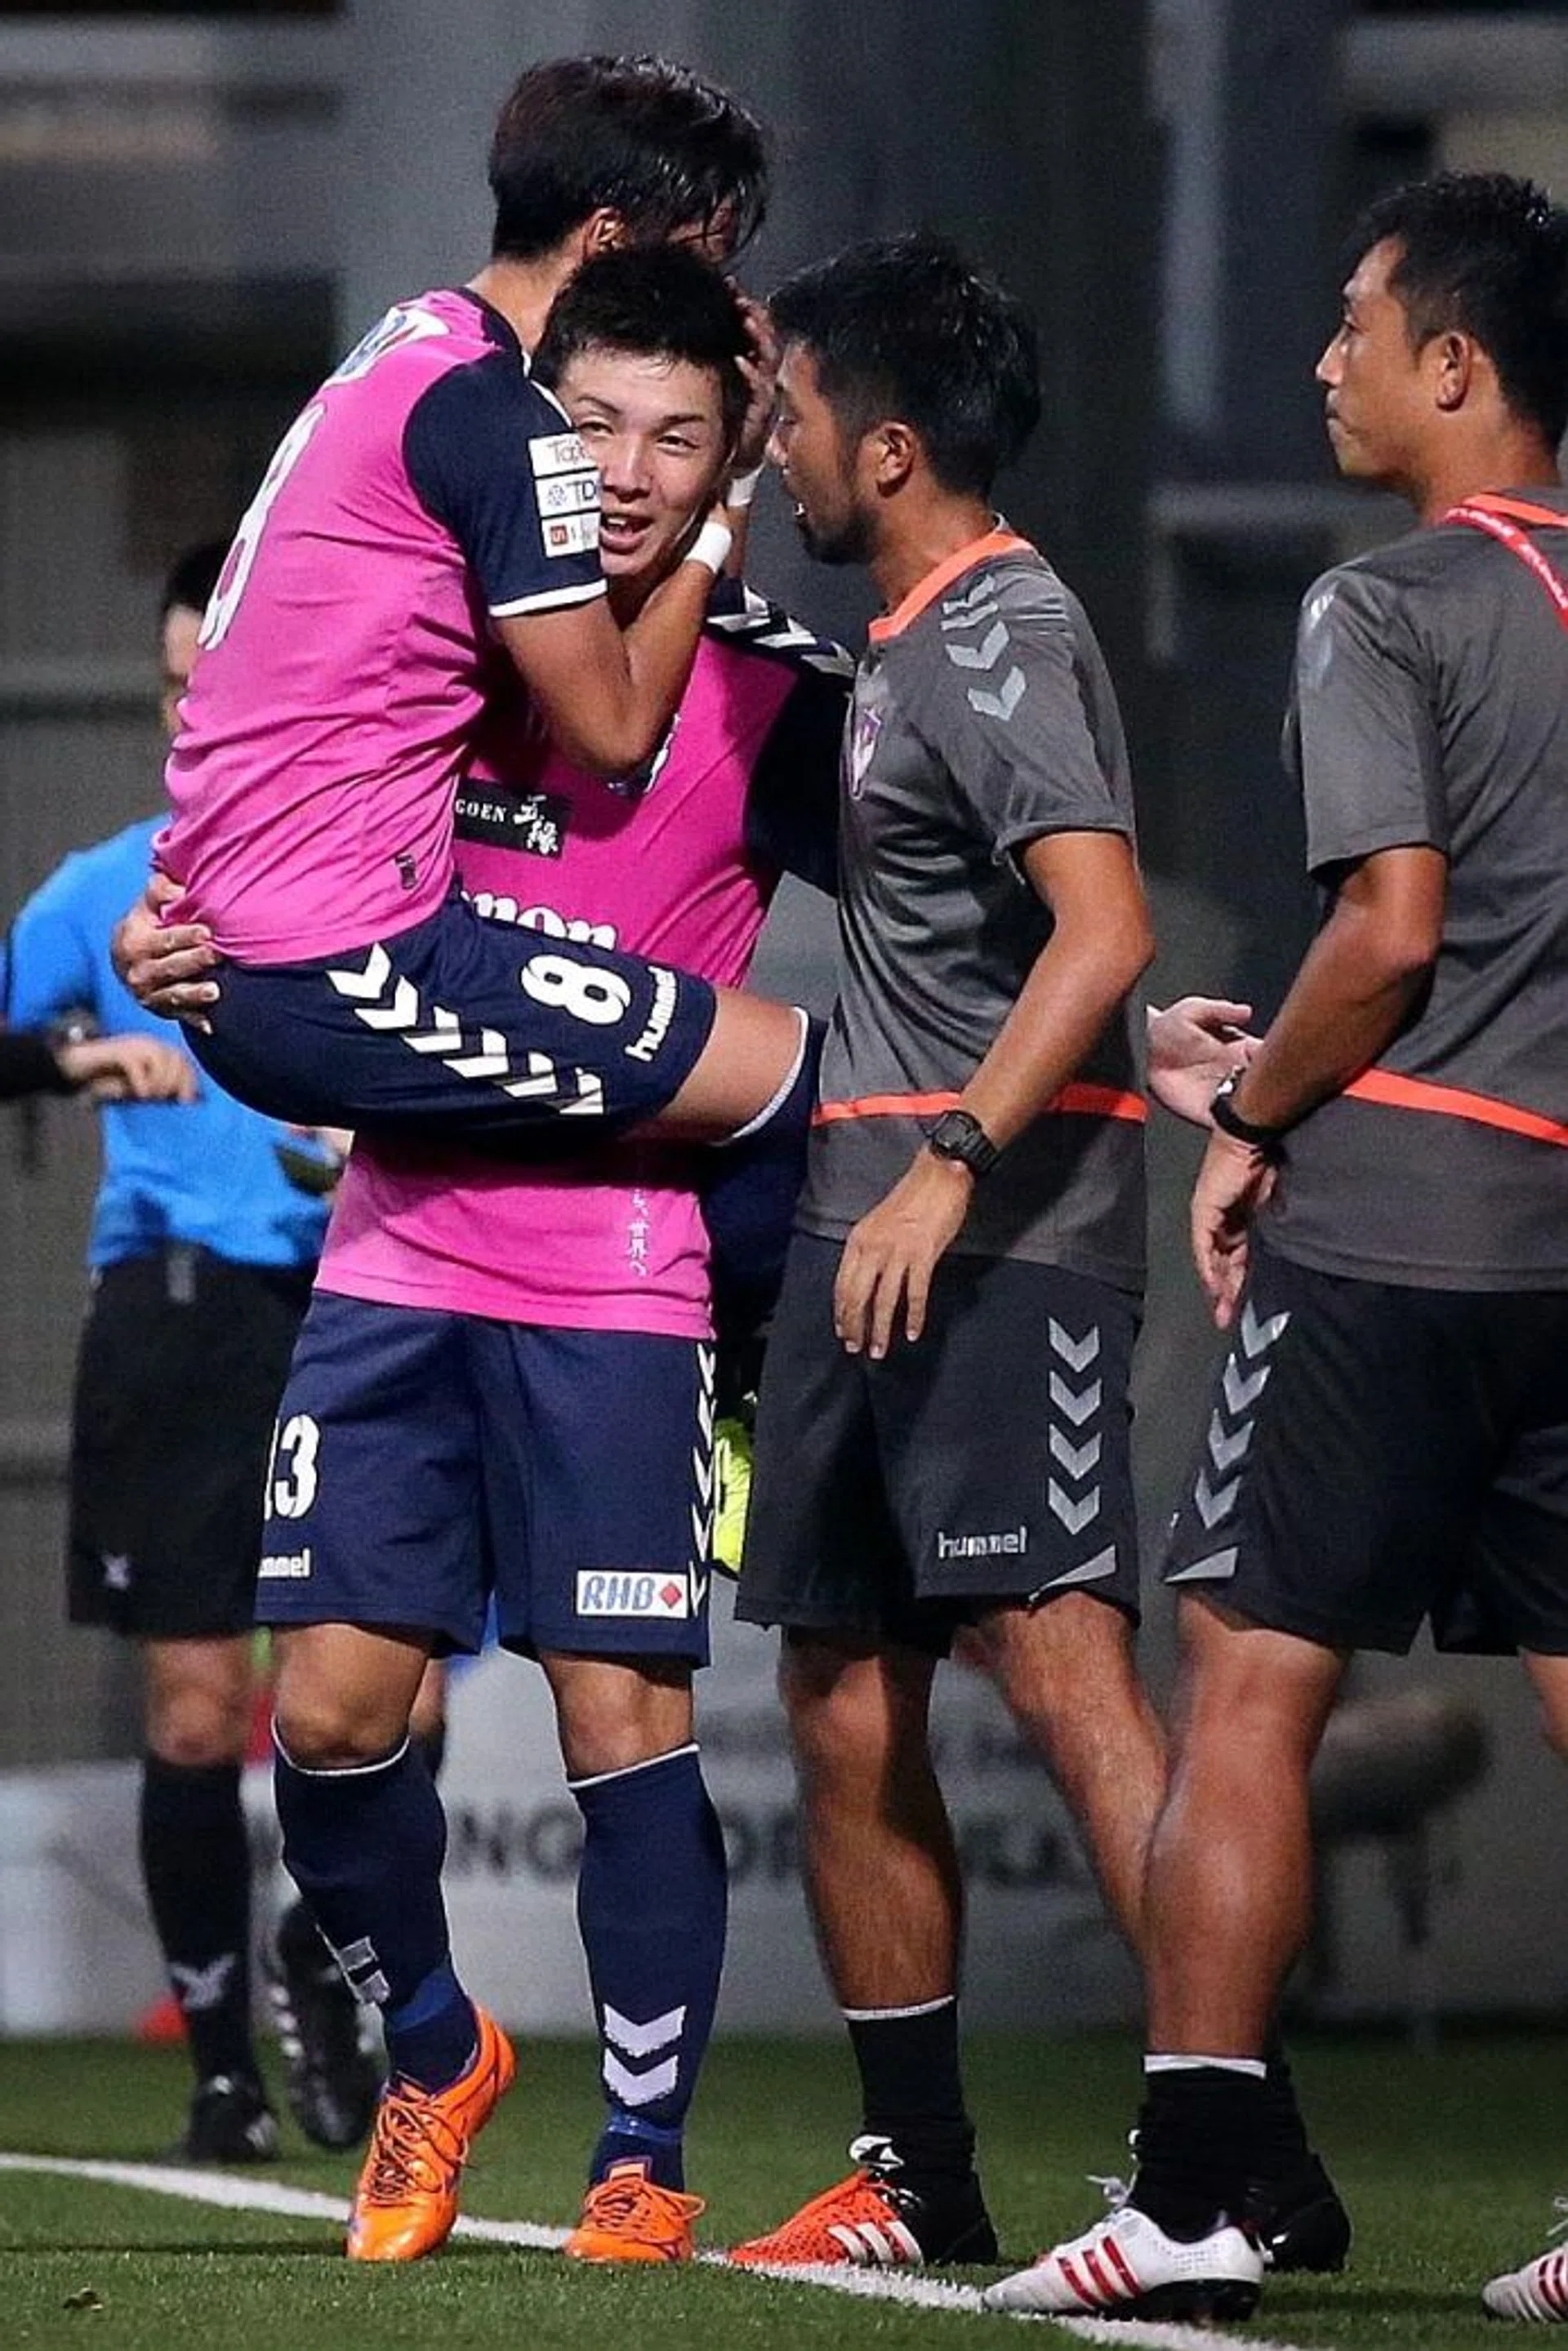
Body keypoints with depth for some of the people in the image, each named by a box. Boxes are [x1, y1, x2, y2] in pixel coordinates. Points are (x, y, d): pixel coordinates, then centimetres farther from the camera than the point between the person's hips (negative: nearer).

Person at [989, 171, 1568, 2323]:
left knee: (1250, 1685, -3)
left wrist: (1248, 1122, -3)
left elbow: (1392, 928, -16)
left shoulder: (1388, 612, -8)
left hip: (1389, 1235, -6)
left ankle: (1192, 2199, -7)